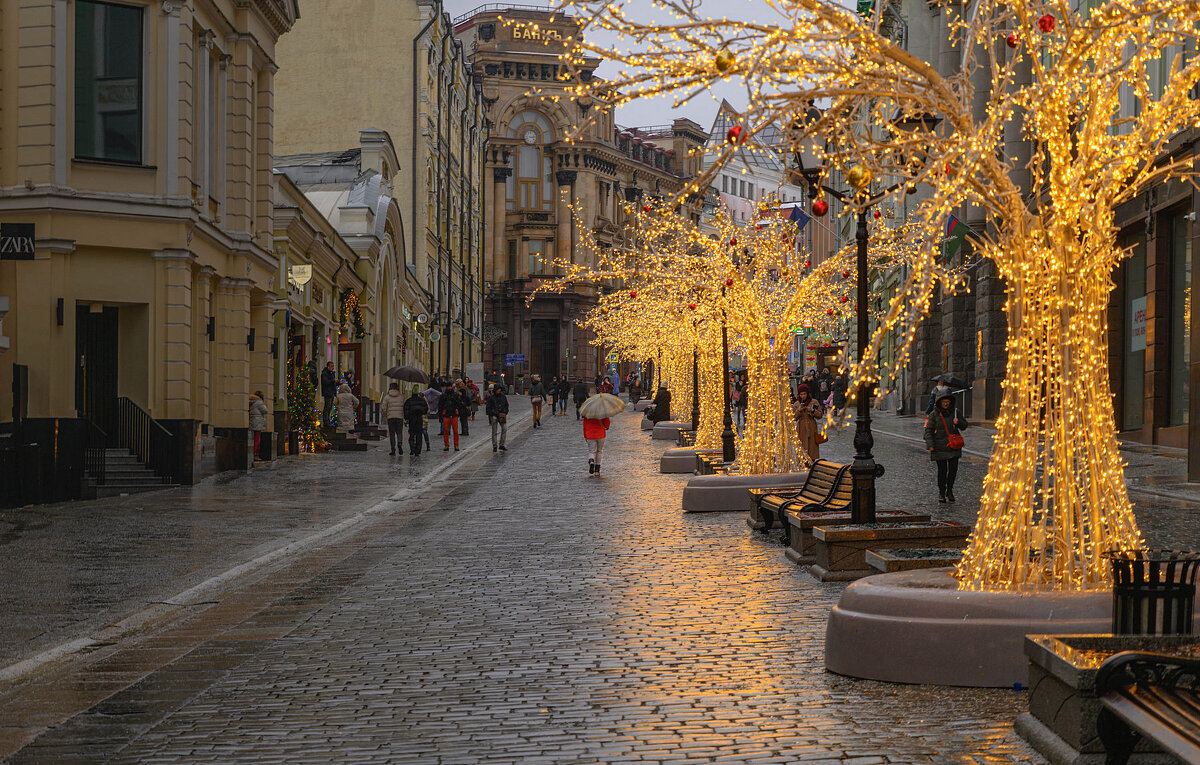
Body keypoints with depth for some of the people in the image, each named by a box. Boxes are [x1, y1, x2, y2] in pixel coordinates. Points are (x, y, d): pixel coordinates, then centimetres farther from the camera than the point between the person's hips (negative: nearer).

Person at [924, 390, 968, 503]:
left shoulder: (955, 412, 6)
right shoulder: (935, 414, -2)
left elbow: (964, 425, 12)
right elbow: (928, 430, -2)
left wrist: (958, 421, -11)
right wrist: (930, 444, -12)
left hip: (953, 447, 2)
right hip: (940, 447, -2)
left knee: (953, 469, -3)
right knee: (942, 470, 0)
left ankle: (950, 490, 17)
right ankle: (941, 493, 13)